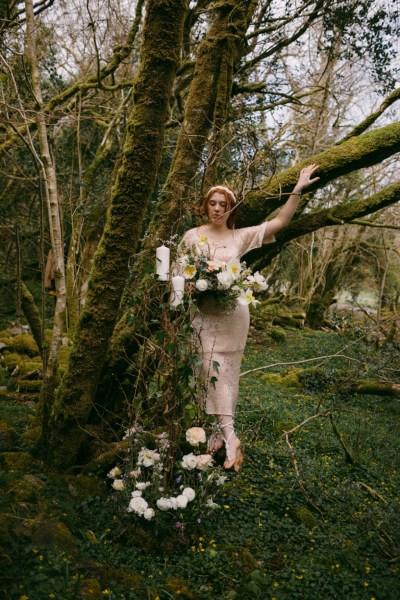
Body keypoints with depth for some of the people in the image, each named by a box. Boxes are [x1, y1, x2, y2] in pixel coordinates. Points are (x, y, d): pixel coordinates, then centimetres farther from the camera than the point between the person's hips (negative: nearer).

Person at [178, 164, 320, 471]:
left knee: (225, 370, 0)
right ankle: (229, 435, -2)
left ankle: (222, 429, 5)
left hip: (232, 311, 1)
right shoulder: (192, 236, 7)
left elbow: (279, 222, 3)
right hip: (203, 311, 0)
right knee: (214, 369, -5)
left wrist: (297, 190, -3)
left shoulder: (242, 236, 8)